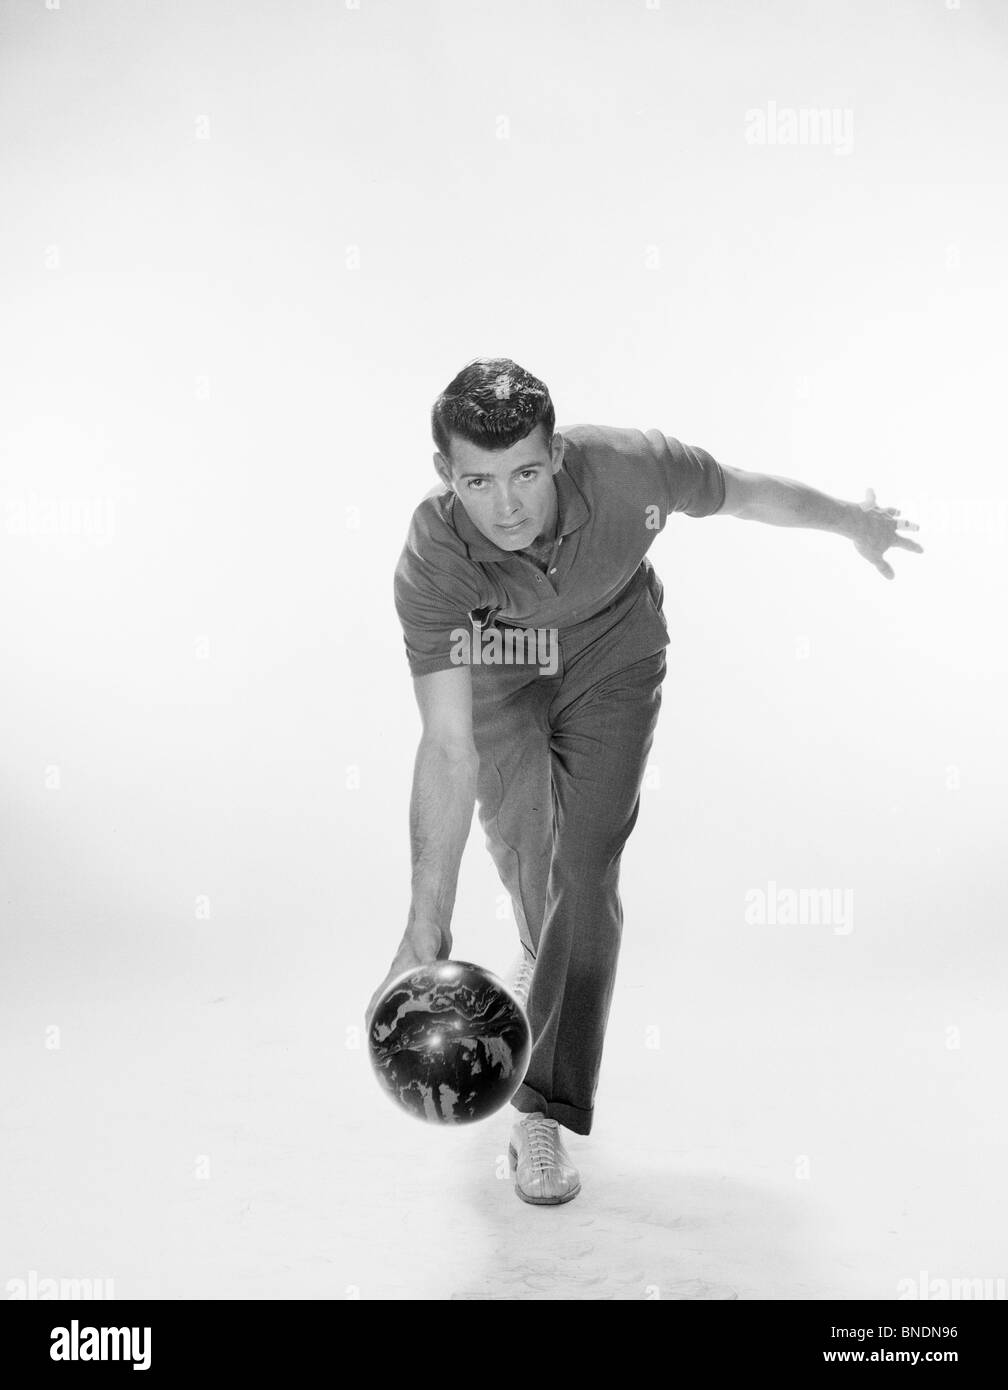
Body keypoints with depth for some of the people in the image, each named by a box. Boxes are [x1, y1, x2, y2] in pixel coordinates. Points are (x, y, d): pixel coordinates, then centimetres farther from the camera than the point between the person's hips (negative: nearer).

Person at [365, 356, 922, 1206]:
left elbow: (746, 494, -14)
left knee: (586, 872, -12)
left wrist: (855, 523, 5)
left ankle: (545, 1111, -4)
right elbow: (447, 749, -41)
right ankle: (552, 969, 50)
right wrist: (427, 929, -45)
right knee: (521, 856, 12)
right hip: (496, 672, 0)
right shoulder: (431, 562, -38)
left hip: (612, 662, 0)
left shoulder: (632, 470, -36)